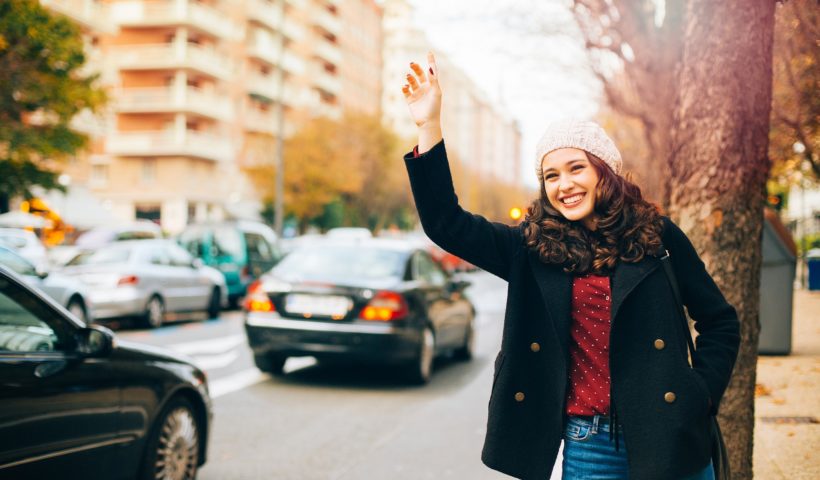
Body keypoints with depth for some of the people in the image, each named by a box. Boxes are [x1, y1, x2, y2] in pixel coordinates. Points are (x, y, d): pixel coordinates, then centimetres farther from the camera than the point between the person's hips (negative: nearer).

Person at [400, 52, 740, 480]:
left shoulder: (657, 236, 1)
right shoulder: (530, 248, 3)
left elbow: (719, 322, 8)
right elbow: (446, 223, -7)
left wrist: (701, 395, -3)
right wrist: (430, 128, -13)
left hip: (666, 439, 0)